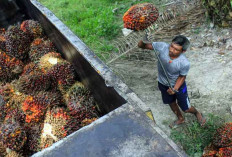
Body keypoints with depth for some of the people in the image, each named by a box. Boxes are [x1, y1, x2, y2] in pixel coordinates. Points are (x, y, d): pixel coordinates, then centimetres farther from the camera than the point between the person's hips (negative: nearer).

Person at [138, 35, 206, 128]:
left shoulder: (185, 63, -35)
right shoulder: (162, 47, -30)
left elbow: (182, 77, -17)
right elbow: (146, 46, -19)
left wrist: (175, 89, -29)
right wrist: (142, 44, -42)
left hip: (178, 86, -3)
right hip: (163, 84, 4)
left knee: (186, 108, 14)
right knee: (171, 103, 27)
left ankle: (197, 113, 52)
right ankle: (180, 119, 57)